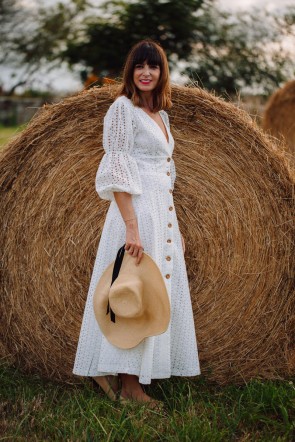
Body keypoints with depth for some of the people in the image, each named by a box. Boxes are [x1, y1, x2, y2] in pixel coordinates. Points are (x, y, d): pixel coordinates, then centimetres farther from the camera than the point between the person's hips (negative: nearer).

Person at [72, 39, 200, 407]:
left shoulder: (160, 113, 17)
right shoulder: (124, 107, -8)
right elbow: (117, 171, -16)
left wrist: (176, 228, 17)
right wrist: (131, 227, -23)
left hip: (163, 213, 9)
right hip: (137, 212, -9)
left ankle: (133, 376, 23)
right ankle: (128, 382, 6)